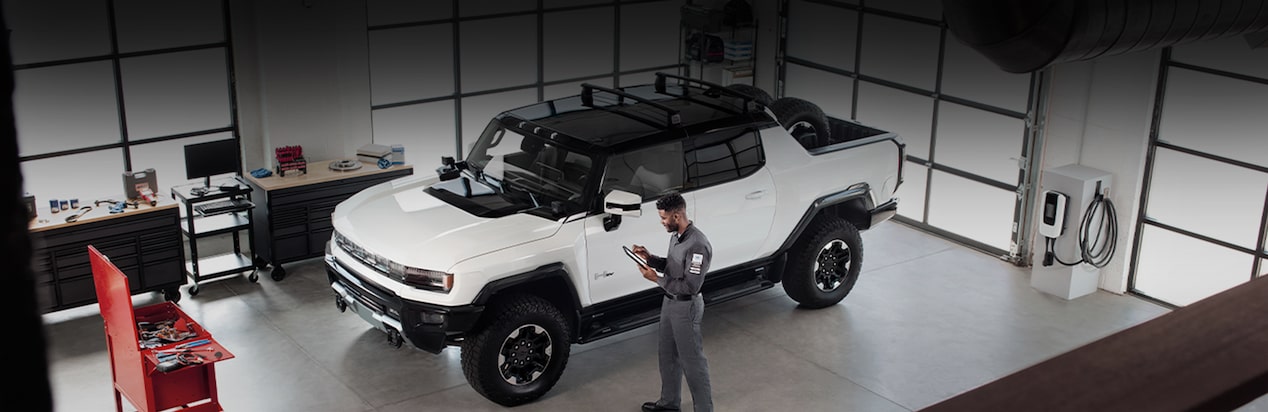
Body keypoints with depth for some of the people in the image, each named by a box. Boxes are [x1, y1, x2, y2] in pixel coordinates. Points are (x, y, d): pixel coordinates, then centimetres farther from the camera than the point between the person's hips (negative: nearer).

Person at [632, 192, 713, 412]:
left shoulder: (697, 245, -27)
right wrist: (650, 258, 0)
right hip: (669, 301, 10)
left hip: (686, 307, -10)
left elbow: (690, 286, -28)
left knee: (692, 360, 1)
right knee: (668, 356, 21)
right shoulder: (676, 236, 2)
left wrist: (656, 279, -24)